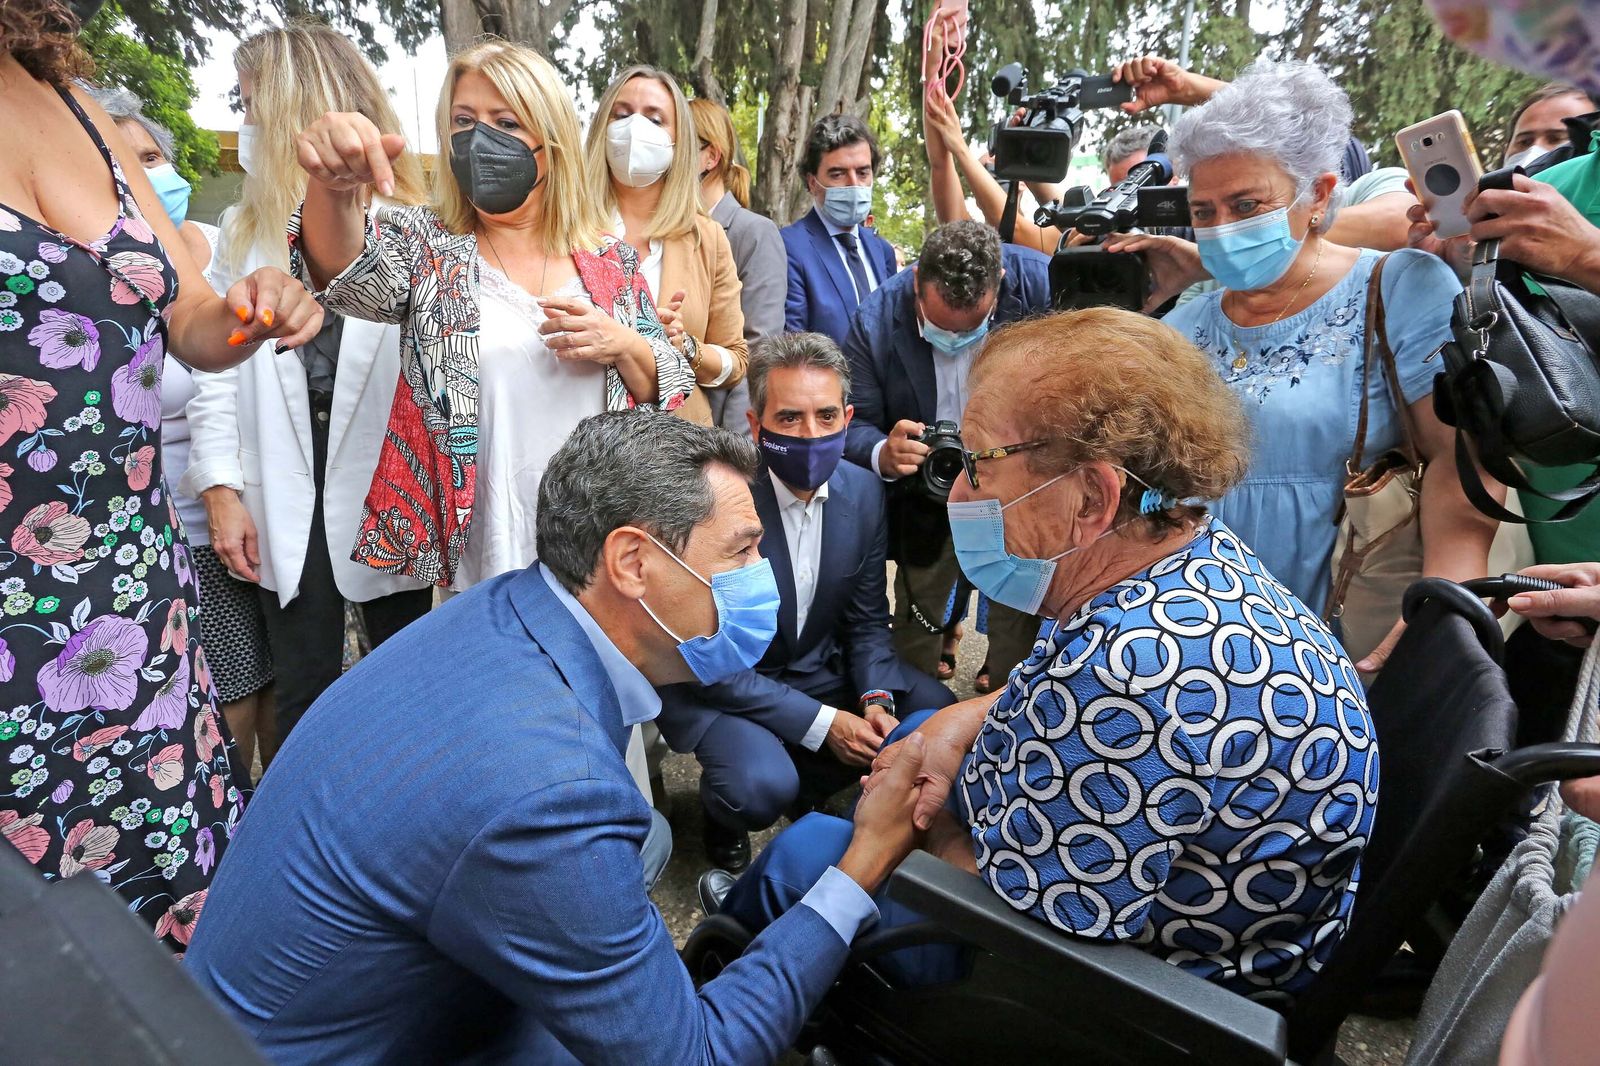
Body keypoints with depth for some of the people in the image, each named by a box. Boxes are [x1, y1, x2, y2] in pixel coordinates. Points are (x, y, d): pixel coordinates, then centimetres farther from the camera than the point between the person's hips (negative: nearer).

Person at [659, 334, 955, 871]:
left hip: (822, 668, 6)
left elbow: (867, 618, 3)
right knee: (762, 787, -30)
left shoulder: (864, 491, -8)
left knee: (938, 711, -5)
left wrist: (876, 698, -16)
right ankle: (722, 813, 8)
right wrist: (822, 723, -23)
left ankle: (816, 783, 18)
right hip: (719, 686, -6)